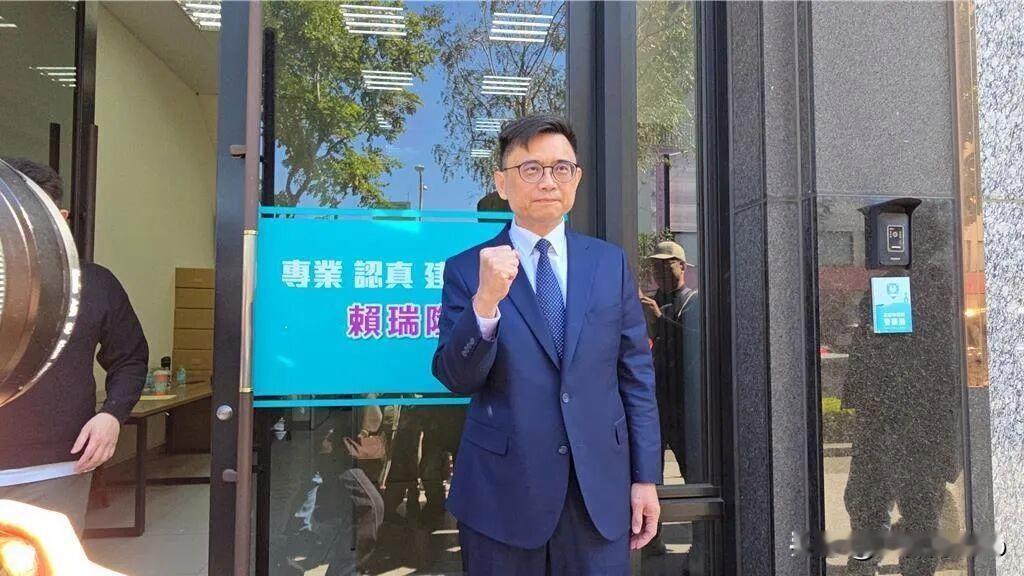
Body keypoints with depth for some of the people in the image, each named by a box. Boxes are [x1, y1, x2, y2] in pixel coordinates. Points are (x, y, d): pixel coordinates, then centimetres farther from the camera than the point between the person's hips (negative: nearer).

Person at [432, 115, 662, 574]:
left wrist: (646, 477, 4)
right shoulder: (466, 270, -2)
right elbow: (456, 379, -8)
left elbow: (636, 375, 5)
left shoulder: (610, 263, 4)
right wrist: (485, 302, -24)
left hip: (600, 489, 2)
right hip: (502, 493, -1)